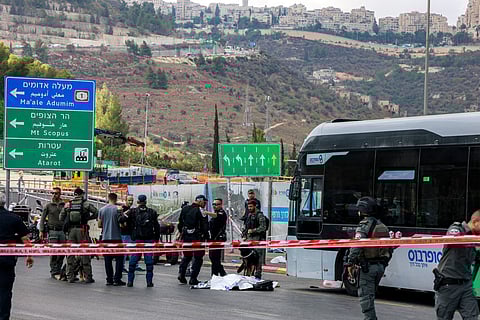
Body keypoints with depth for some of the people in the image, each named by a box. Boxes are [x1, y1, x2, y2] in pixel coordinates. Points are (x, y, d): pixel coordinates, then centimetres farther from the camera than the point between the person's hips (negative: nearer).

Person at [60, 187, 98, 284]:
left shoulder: (68, 204, 7)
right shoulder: (86, 204, -1)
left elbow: (61, 217, 7)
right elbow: (96, 213, -7)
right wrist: (88, 218, 7)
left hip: (71, 230, 3)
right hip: (82, 230, -3)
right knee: (85, 253, 1)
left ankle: (70, 277, 9)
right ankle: (88, 277, 0)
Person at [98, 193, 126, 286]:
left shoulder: (102, 210, 5)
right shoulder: (118, 209, -7)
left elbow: (99, 225, 8)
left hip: (105, 238, 4)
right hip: (116, 237, -4)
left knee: (107, 260, 8)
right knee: (119, 259, 3)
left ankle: (109, 279, 7)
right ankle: (117, 279, -3)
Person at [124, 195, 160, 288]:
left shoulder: (133, 212, -1)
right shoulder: (152, 212, 3)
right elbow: (157, 227, 5)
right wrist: (156, 239, 12)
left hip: (137, 239, -1)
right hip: (149, 239, 1)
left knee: (133, 261, 7)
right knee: (149, 261, 4)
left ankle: (130, 281, 8)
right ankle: (149, 281, 3)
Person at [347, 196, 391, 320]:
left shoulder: (364, 226, -13)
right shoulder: (383, 227, 13)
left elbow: (356, 246, -24)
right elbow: (389, 249, 18)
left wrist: (350, 263, -21)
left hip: (367, 267, -8)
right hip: (381, 266, 8)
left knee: (365, 296, -4)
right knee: (370, 296, 19)